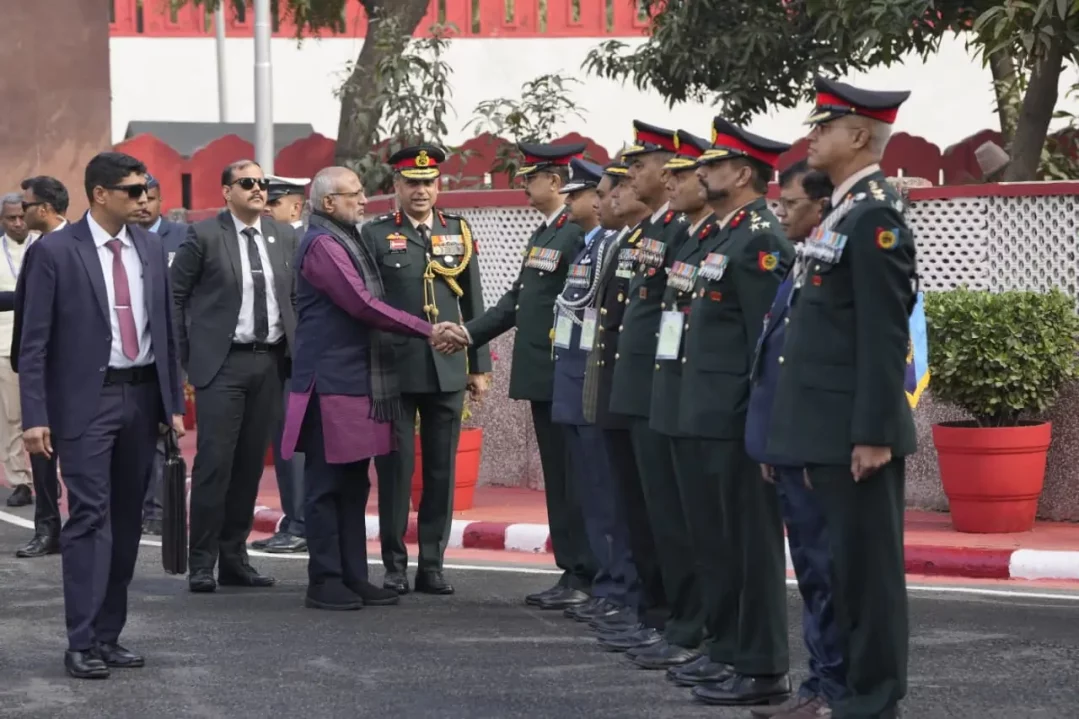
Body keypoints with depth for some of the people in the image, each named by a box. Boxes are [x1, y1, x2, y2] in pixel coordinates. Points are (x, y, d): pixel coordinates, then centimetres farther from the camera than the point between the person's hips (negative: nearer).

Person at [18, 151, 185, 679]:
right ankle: (82, 643, -6)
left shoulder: (150, 249, 10)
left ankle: (109, 635, 15)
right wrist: (35, 416, -12)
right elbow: (34, 341, -6)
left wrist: (174, 403, 9)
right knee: (90, 517, -9)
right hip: (87, 400, -5)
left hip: (142, 397, 5)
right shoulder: (56, 252, -6)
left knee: (127, 520, 8)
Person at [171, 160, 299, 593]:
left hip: (270, 361, 5)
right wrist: (186, 353, -2)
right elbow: (175, 294, 1)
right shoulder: (204, 235, -3)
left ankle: (234, 557, 15)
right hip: (222, 362, -5)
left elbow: (297, 294, 17)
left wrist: (294, 348, 9)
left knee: (251, 463, 8)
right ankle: (201, 563, -2)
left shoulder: (285, 236, 10)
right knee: (214, 462, -8)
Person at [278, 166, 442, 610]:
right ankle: (324, 582, 1)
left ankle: (353, 577, 17)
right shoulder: (321, 245, -13)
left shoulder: (346, 240, 18)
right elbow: (363, 306, -19)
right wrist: (427, 330, -16)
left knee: (353, 484, 12)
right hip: (331, 384, -10)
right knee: (327, 485, -4)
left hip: (358, 381, 10)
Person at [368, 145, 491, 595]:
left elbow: (473, 303, 11)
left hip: (448, 370, 3)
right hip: (394, 369, -3)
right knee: (395, 468, 0)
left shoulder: (459, 232, 11)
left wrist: (479, 365, 8)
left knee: (441, 469, 5)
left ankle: (432, 564, 12)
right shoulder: (376, 235, 2)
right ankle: (394, 565, 8)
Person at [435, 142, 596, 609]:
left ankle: (583, 579, 0)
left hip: (564, 377, -9)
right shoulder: (542, 234, 17)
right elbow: (517, 299, 20)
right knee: (556, 479, 11)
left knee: (572, 479, -5)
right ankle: (571, 571, 16)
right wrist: (469, 333, 12)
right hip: (541, 377, 9)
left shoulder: (578, 234, -14)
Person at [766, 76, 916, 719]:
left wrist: (873, 434, -21)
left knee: (868, 567, -3)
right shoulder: (845, 210, 16)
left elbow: (885, 334, -19)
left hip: (856, 430, -10)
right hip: (831, 429, 10)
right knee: (847, 565, 14)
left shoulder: (875, 215, -14)